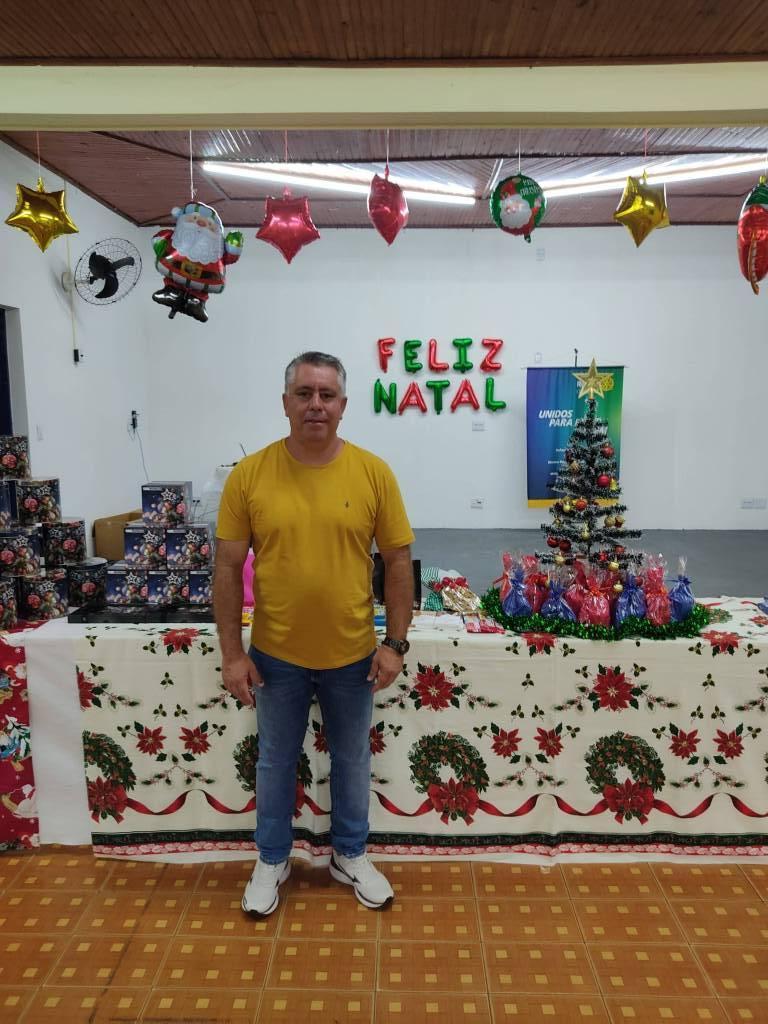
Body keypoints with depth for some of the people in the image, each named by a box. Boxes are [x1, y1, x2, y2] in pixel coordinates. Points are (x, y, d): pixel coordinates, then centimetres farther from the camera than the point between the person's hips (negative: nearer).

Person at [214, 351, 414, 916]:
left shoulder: (374, 472, -9)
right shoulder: (249, 474, -9)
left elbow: (398, 561, -4)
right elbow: (228, 568, -5)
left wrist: (395, 643, -6)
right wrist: (232, 653, -6)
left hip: (352, 653, 1)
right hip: (275, 654, 0)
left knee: (352, 759, 19)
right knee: (276, 761, 19)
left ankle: (351, 854, 42)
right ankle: (272, 860, 42)